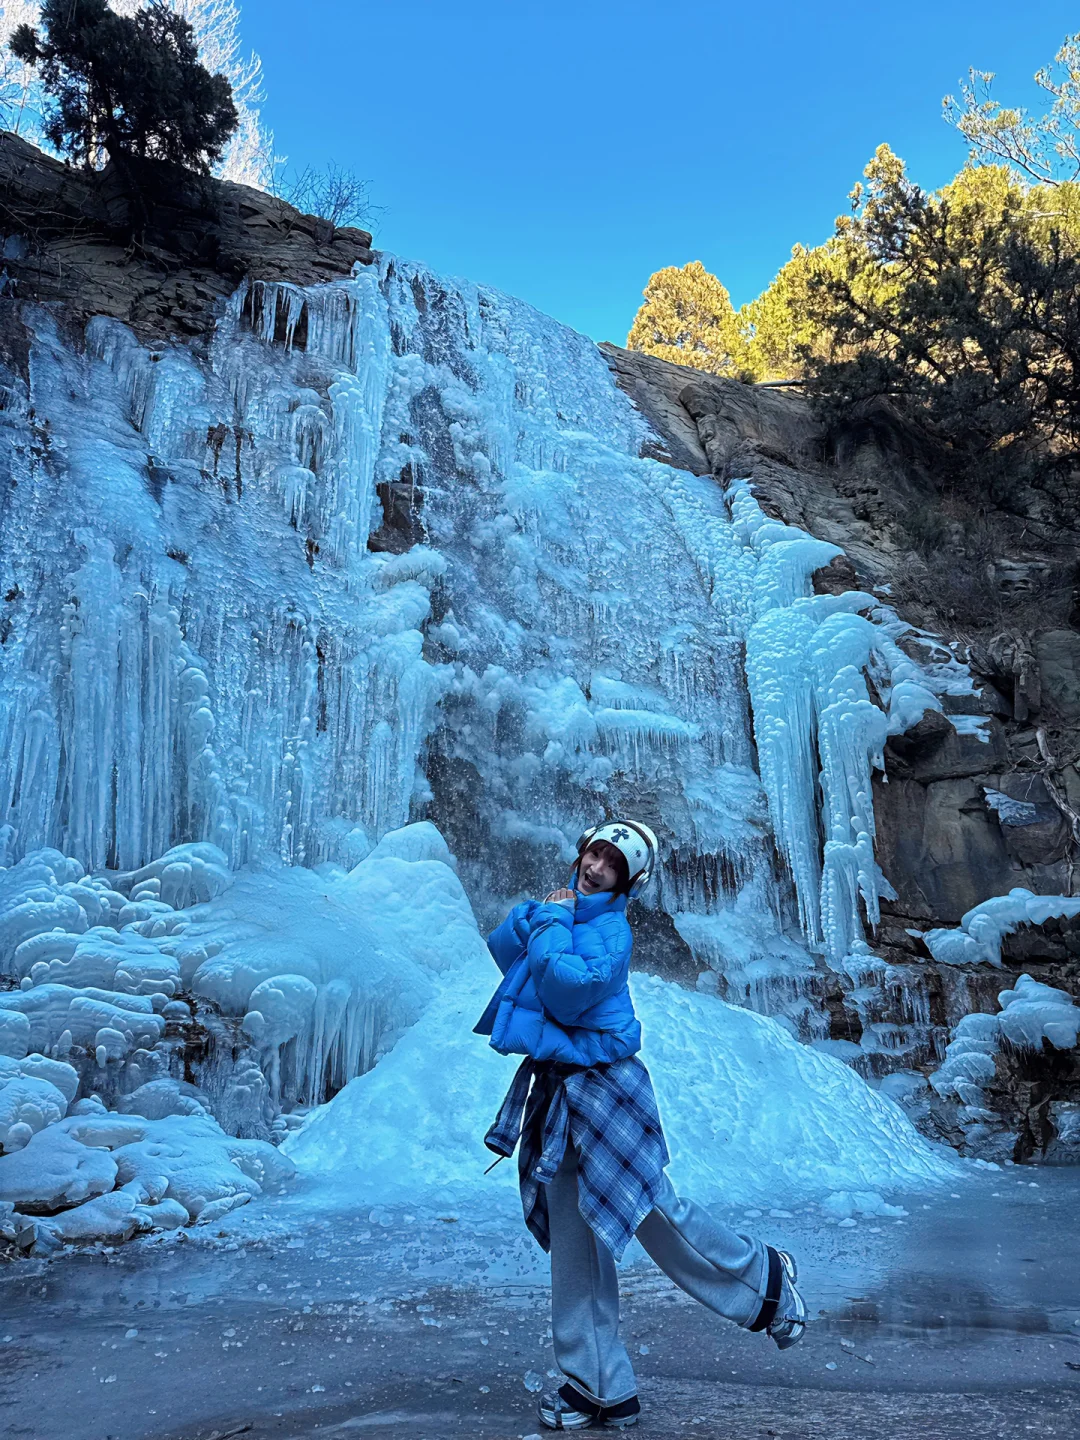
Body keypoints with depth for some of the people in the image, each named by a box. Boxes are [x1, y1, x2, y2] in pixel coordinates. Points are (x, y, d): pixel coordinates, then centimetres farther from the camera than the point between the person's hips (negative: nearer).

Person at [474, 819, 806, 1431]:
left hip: (602, 1085, -7)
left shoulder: (610, 928, -13)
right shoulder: (560, 908, 10)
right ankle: (602, 1386, 22)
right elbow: (500, 946, 5)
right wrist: (538, 914, -8)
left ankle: (766, 1276, 28)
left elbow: (568, 989, -27)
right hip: (552, 1087, 7)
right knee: (572, 1241, 10)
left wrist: (552, 923, -16)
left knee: (655, 1214, 3)